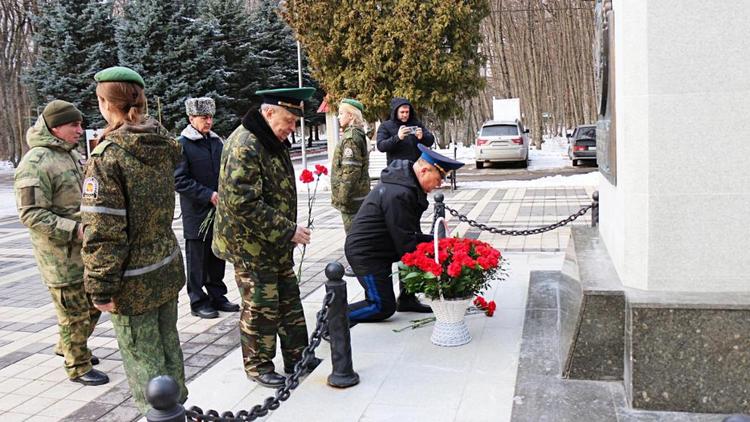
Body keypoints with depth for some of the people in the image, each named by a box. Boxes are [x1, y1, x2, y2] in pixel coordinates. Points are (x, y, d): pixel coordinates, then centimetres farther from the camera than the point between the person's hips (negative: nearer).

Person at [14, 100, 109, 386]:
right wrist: (74, 230, -26)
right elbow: (31, 214, -22)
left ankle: (69, 348, 41)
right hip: (62, 257, -9)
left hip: (88, 252, 9)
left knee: (93, 305, 20)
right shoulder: (35, 163, -17)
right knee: (74, 314, 3)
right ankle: (79, 367, 20)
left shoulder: (73, 155, 12)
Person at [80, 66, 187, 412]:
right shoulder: (162, 144, 1)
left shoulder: (107, 155, -20)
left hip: (133, 279, -7)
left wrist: (101, 289, -14)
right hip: (167, 266, 7)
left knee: (143, 359, 8)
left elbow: (103, 230, -21)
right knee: (168, 345, 22)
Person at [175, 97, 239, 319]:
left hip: (219, 210, 6)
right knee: (197, 260, 4)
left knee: (218, 257, 14)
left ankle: (217, 296, 26)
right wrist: (208, 195, -18)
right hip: (196, 212, -6)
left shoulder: (217, 141, 10)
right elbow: (179, 180, -13)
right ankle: (198, 302, 16)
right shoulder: (181, 144, -9)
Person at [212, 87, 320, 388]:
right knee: (261, 306, 3)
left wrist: (287, 231, 15)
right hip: (251, 244, -9)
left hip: (277, 242, 9)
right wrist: (288, 230, -26)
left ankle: (297, 357, 29)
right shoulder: (244, 146, -23)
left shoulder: (273, 141, 9)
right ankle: (258, 366, 21)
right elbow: (244, 204, -29)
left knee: (289, 299, 16)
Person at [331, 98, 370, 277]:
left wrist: (342, 197, -19)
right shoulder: (357, 134, 13)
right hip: (359, 193, 10)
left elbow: (350, 170, -22)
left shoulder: (351, 137, -17)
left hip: (351, 195, -10)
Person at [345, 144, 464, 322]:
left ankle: (406, 300, 13)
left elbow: (410, 232, 11)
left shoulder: (407, 182, 4)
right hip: (364, 253, -10)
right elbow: (405, 243, -24)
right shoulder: (398, 194, -28)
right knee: (384, 308, -6)